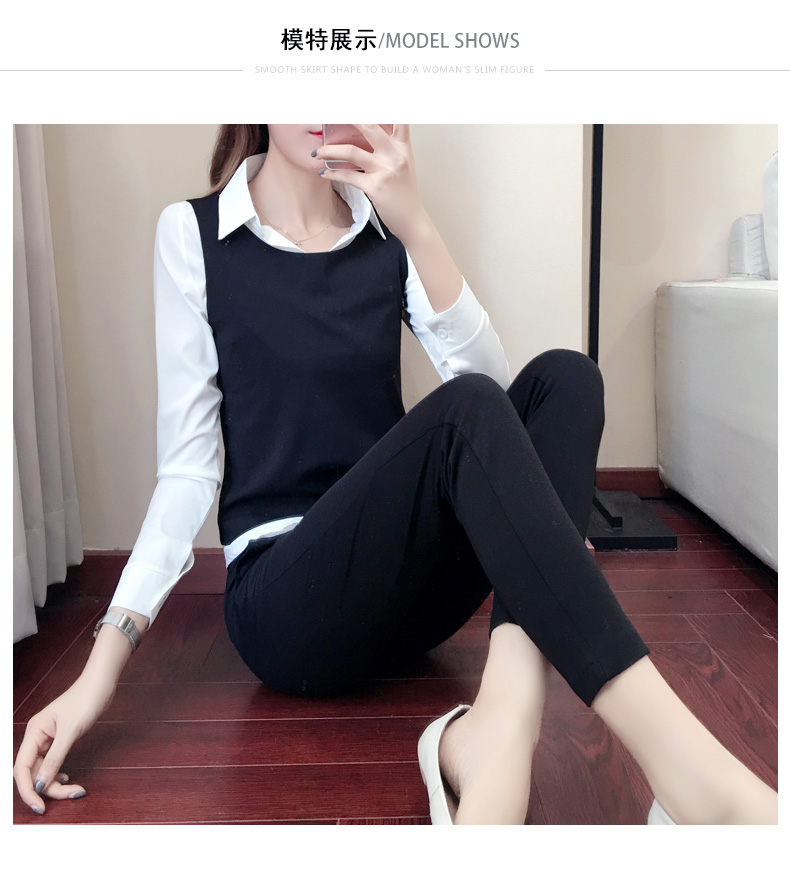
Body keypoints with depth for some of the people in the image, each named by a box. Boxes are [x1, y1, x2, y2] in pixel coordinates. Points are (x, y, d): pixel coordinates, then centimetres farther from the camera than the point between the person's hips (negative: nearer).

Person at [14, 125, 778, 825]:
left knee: (562, 378, -16)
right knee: (461, 412, -28)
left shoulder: (387, 235, 8)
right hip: (284, 602, -4)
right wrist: (102, 666, -15)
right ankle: (684, 763, -36)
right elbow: (187, 466, -5)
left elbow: (492, 381, -7)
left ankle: (500, 725, -35)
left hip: (404, 580, 5)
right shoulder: (193, 234, -2)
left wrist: (414, 223, -19)